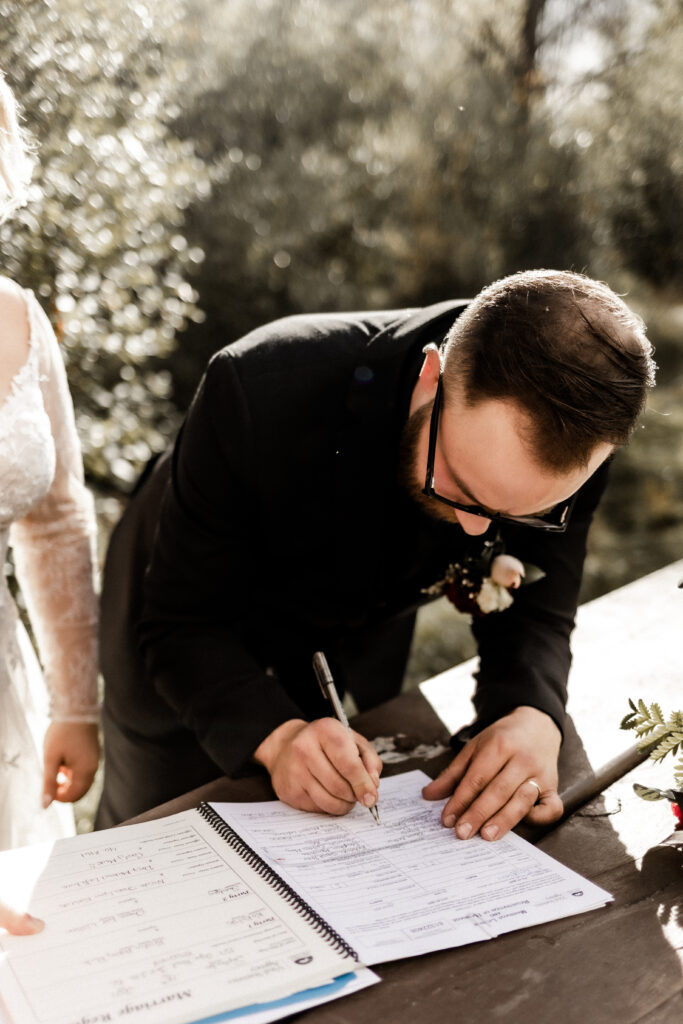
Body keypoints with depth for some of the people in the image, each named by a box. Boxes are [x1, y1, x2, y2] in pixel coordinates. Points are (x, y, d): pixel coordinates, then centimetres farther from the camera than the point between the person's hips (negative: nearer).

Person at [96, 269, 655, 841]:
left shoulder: (567, 438, -29)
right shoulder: (261, 393, -40)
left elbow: (533, 606, -16)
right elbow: (180, 623, -30)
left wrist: (532, 718, -37)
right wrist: (276, 734, -47)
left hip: (360, 653, 3)